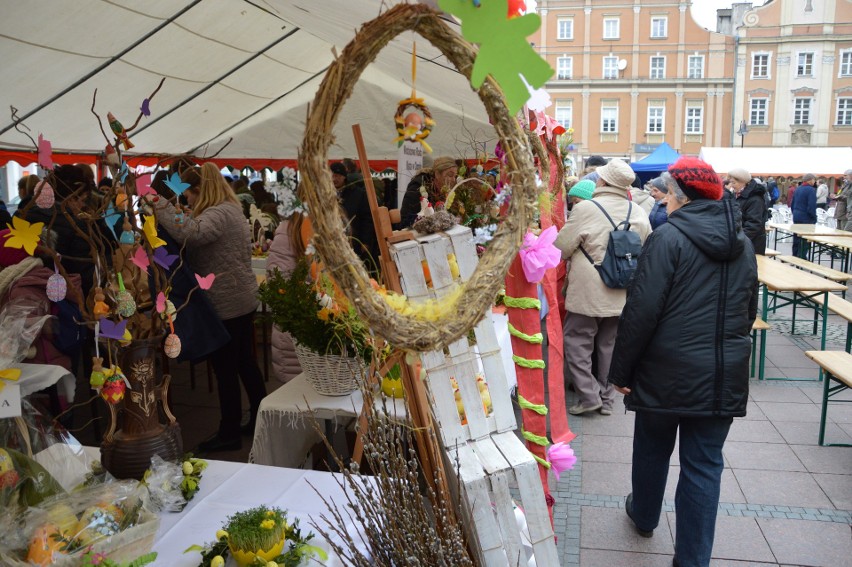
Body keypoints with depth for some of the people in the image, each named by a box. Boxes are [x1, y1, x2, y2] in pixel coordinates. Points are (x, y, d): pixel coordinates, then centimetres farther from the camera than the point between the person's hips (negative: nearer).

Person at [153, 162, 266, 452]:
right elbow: (195, 239, 15)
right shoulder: (230, 210, 15)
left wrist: (160, 204, -29)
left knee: (225, 369, 1)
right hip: (243, 300, 10)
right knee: (245, 361, 18)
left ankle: (229, 434, 14)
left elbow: (190, 233, -37)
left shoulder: (218, 214, -18)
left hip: (225, 305, -10)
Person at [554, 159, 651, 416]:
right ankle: (607, 399, 25)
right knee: (609, 345, 16)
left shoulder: (585, 209, -17)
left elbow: (560, 249, -10)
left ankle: (589, 395, 6)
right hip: (622, 296, 6)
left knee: (577, 342, 8)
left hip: (587, 295, -5)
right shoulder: (639, 214, 1)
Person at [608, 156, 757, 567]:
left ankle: (644, 517, 41)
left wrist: (621, 369, -10)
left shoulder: (668, 237, -13)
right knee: (705, 464, 9)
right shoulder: (742, 243, 7)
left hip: (668, 372, -4)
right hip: (725, 375, 4)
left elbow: (641, 311, -18)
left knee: (652, 449, 18)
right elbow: (749, 311, 16)